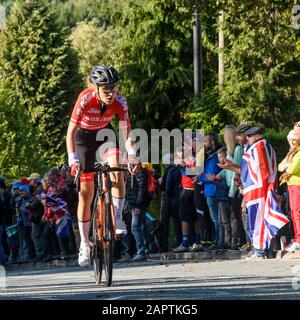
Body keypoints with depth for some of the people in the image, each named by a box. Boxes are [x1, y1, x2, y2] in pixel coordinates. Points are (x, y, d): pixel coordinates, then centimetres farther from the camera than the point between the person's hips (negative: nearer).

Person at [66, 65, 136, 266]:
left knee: (117, 170, -29)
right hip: (84, 135, -2)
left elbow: (126, 131, -22)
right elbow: (71, 131, -33)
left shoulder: (120, 101, -26)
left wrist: (132, 155, -38)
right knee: (86, 192, -3)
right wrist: (73, 159, -43)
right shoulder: (86, 99, -33)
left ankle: (118, 218, -16)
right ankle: (84, 244, 7)